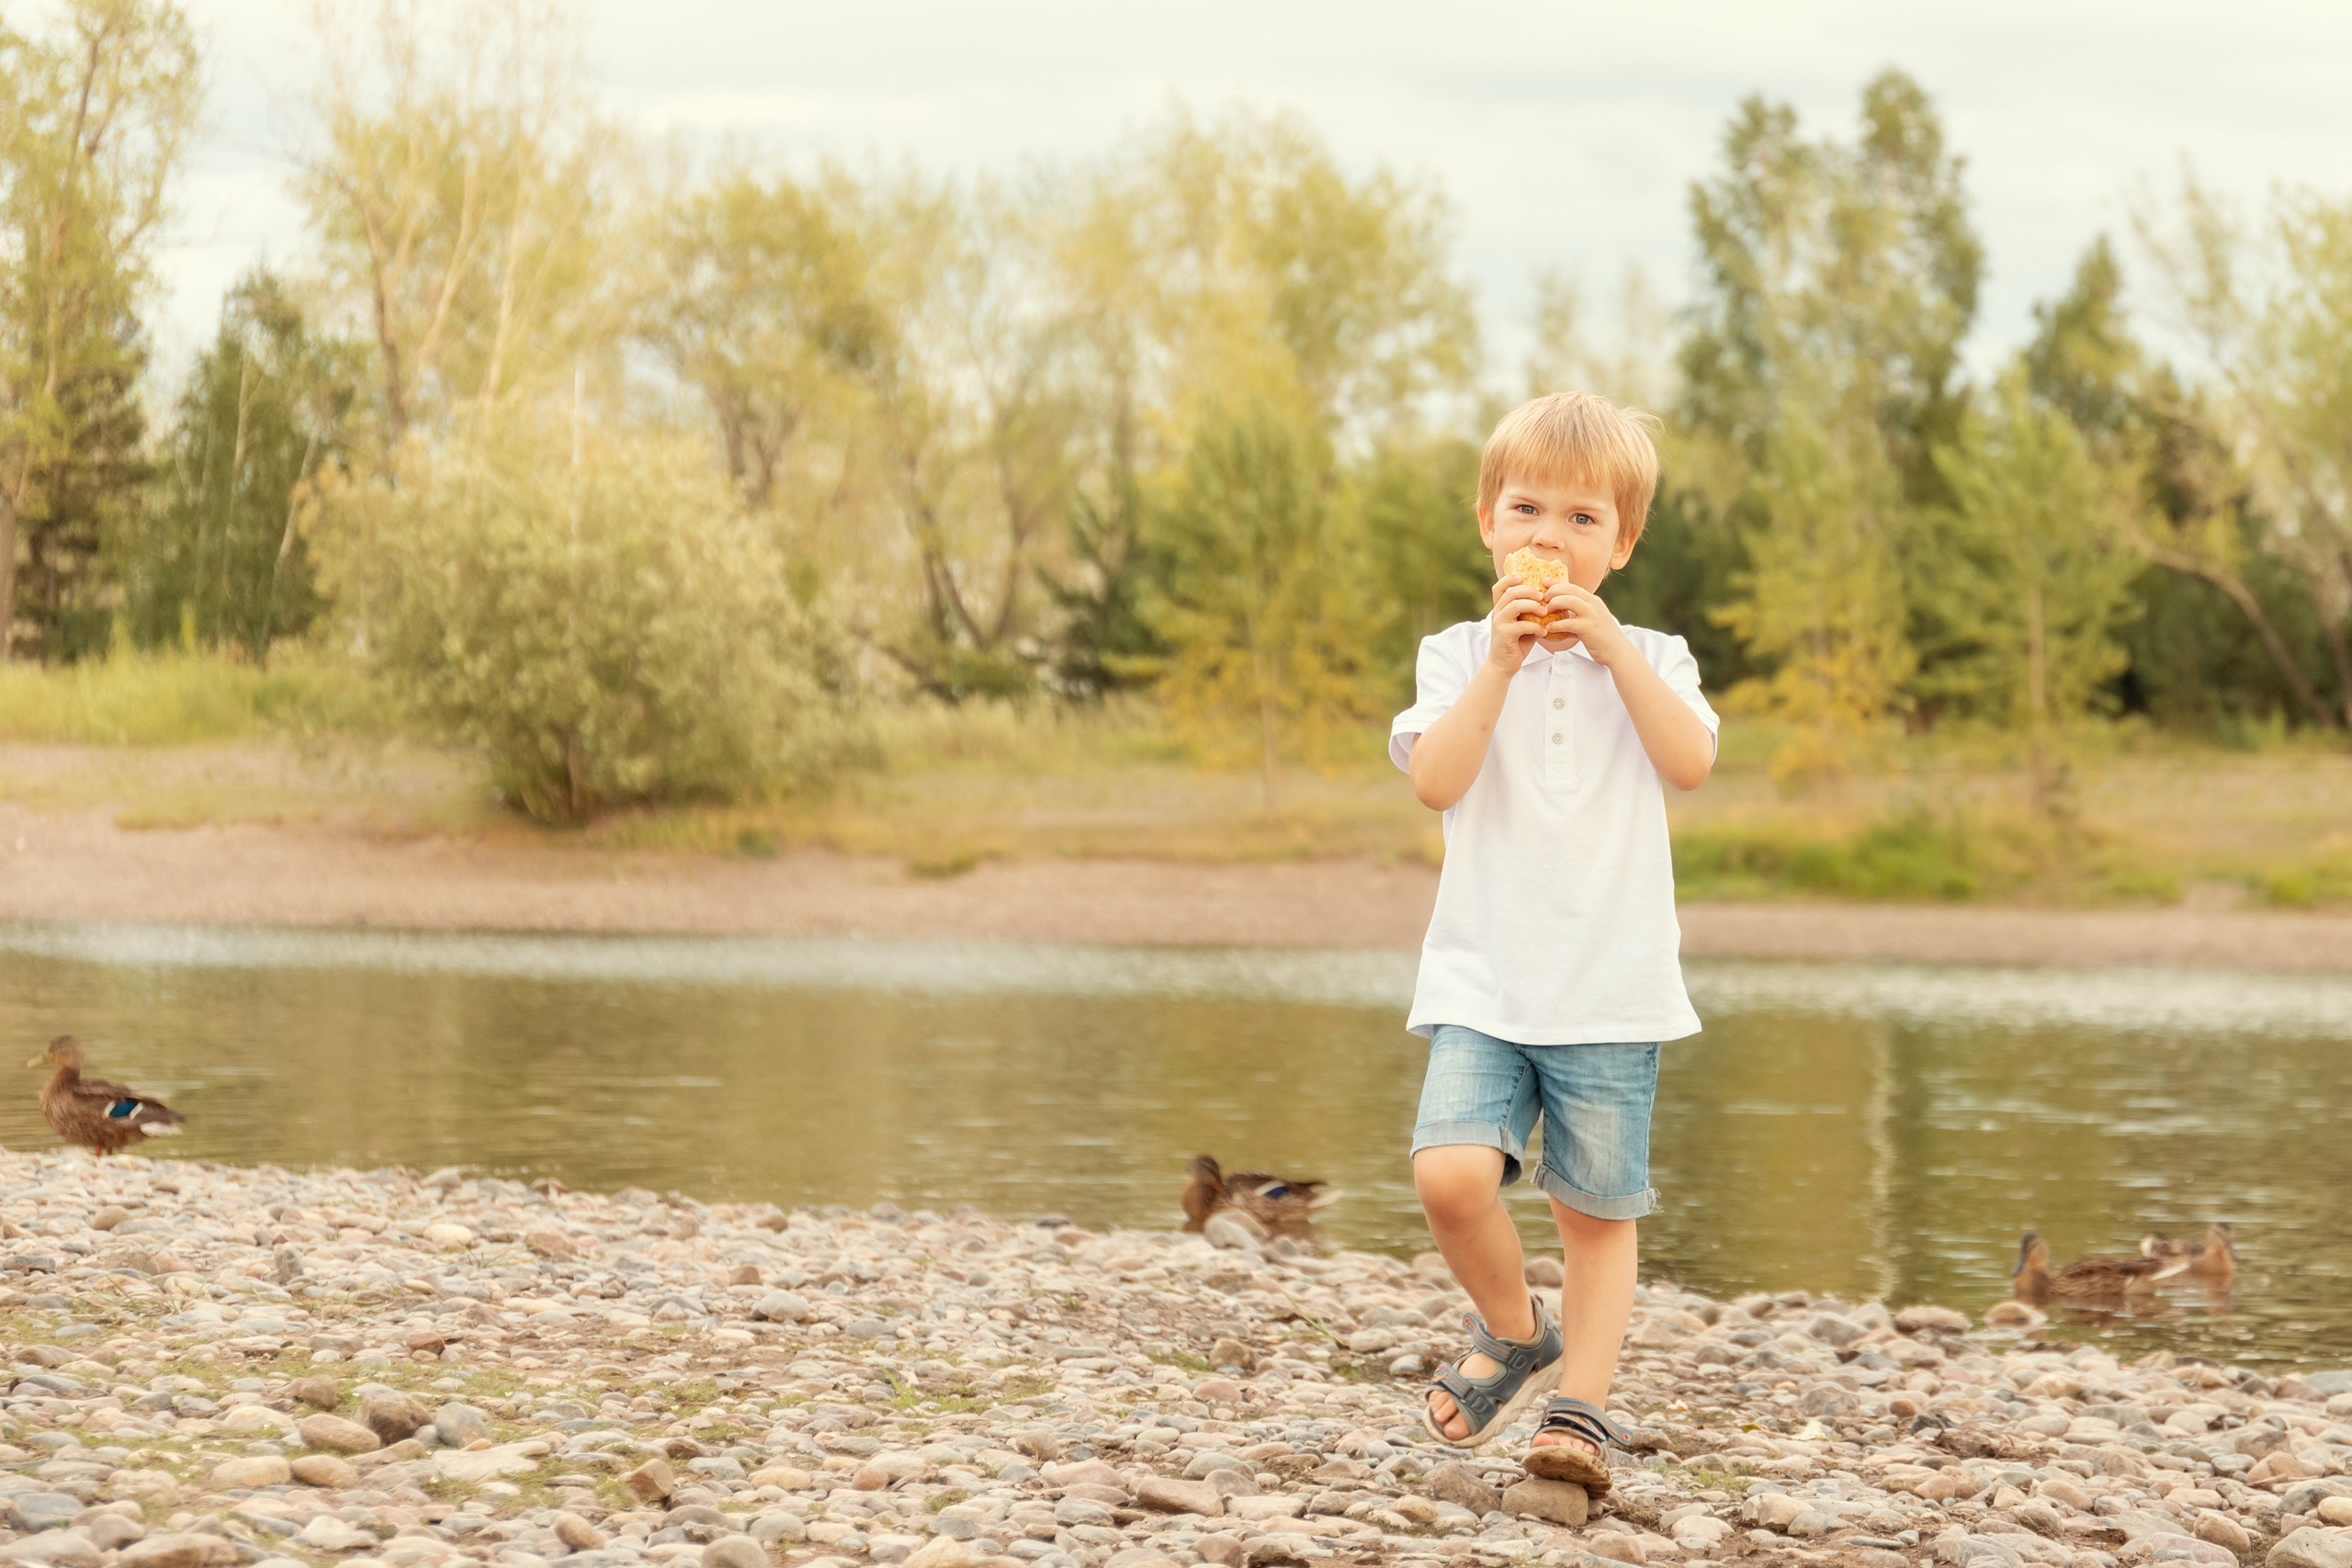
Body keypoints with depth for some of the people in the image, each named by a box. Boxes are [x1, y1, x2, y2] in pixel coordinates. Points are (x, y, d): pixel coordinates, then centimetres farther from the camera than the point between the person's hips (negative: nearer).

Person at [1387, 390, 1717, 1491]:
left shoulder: (1649, 660, 8)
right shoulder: (1457, 657, 6)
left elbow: (1692, 762, -11)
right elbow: (1436, 780, -10)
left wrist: (1609, 645, -14)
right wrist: (1502, 661, -15)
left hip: (1612, 990, 1)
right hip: (1482, 985, -1)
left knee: (1598, 1212, 3)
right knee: (1451, 1174, -18)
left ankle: (1581, 1403, 15)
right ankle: (1514, 1336, 7)